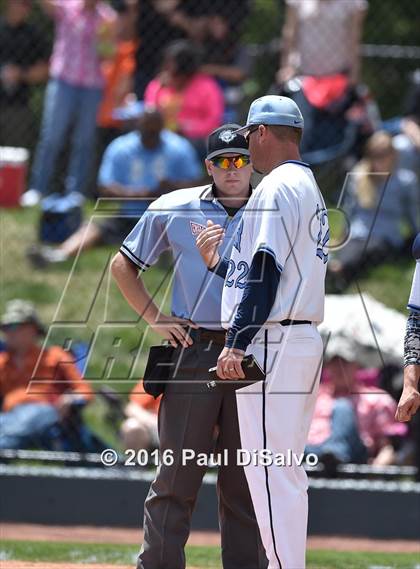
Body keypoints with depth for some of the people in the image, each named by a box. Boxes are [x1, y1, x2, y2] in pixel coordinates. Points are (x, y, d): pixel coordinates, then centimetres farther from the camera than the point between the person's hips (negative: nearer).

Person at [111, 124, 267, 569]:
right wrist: (154, 318, 4)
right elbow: (123, 265, 15)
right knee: (177, 471, -3)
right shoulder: (174, 209, 6)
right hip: (192, 353, -1)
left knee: (245, 479, 4)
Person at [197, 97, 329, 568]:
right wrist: (217, 264, 24)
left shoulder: (276, 187, -10)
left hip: (272, 345, -10)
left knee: (269, 471, -11)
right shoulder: (309, 188, 21)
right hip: (305, 341, 10)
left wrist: (236, 344, -21)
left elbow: (267, 273, -19)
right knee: (284, 471, 12)